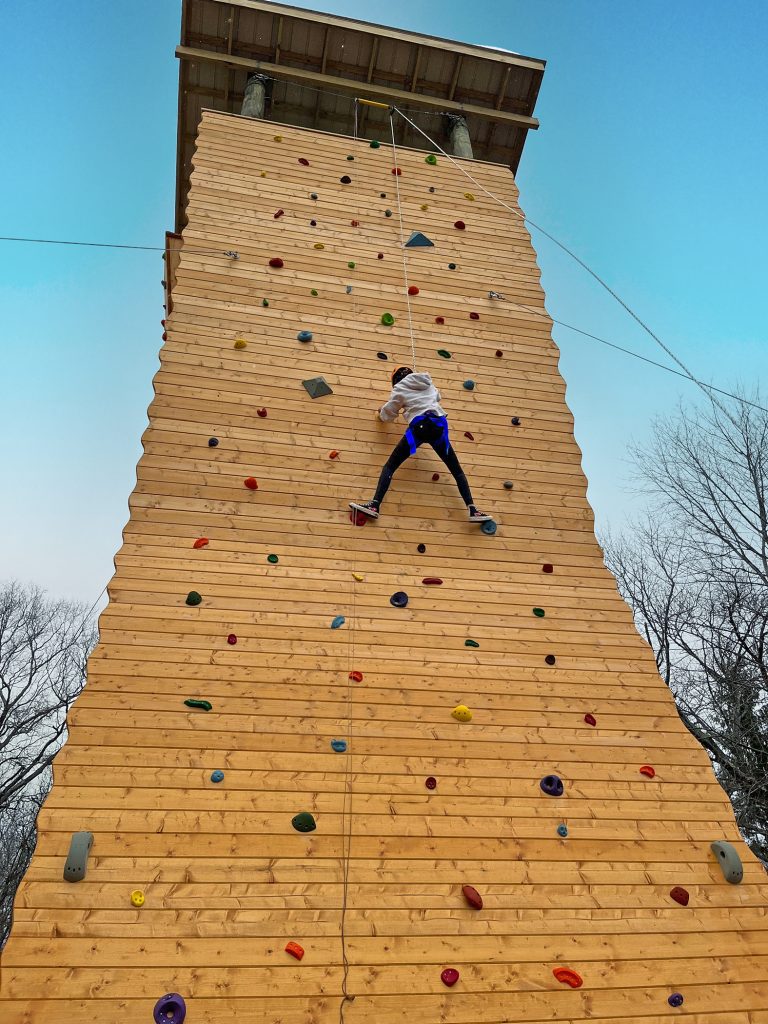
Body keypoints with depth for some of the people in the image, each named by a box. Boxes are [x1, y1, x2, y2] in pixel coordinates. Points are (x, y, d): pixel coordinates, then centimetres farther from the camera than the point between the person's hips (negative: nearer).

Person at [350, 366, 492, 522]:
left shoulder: (400, 388, 12)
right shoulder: (428, 382, 24)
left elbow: (387, 415, 20)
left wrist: (381, 412, 42)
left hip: (419, 426, -4)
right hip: (439, 425, 4)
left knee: (390, 466, 1)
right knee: (457, 470, 12)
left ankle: (374, 505, -14)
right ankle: (472, 510, 2)